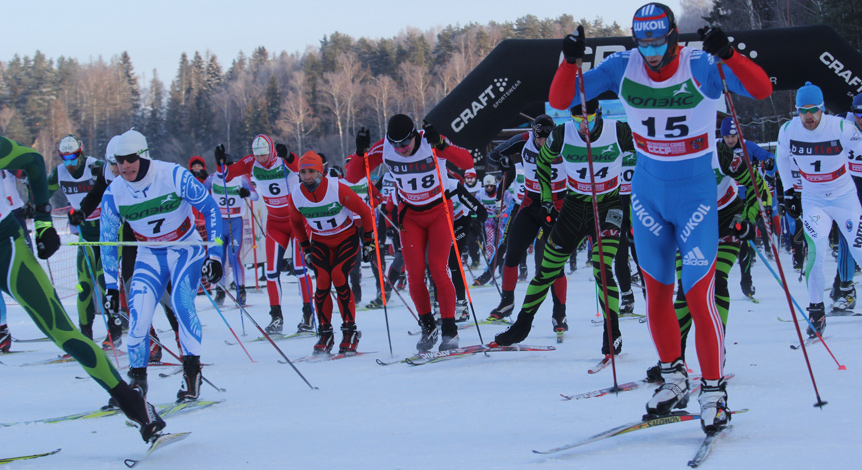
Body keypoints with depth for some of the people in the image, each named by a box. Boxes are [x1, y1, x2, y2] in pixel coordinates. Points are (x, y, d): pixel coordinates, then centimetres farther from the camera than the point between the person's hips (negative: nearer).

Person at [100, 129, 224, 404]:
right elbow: (107, 241, 1)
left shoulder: (175, 176, -22)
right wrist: (111, 285, -1)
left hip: (186, 249, -3)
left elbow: (210, 209, -10)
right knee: (138, 314, -15)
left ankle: (192, 371, -16)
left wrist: (215, 254, -14)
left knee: (181, 303, -26)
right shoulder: (113, 194, -12)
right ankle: (137, 379, 2)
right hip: (149, 255, 3)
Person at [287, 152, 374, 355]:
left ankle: (350, 332, -13)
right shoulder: (296, 196, -13)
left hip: (346, 237, -3)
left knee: (338, 276, -22)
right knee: (322, 281, -16)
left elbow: (364, 211, -11)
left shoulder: (338, 189, -24)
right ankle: (324, 333, -4)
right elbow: (296, 222, 10)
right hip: (320, 242, 3)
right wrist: (306, 248, 11)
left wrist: (368, 243, -7)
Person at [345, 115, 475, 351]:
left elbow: (467, 162, -35)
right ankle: (428, 327, 13)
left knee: (438, 270, -14)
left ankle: (450, 330, -6)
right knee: (415, 274, -6)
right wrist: (360, 152, -31)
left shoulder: (431, 142, -23)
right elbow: (351, 176, -12)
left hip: (439, 211, -3)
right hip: (410, 215, 3)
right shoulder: (383, 149, -15)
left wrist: (440, 144, -49)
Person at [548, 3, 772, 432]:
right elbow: (560, 101, -6)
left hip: (696, 195, -4)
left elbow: (762, 89, -28)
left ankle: (714, 392, 3)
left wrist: (727, 54, -42)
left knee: (699, 295, -8)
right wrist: (570, 62, -23)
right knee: (656, 294, 11)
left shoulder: (701, 68, -16)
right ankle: (673, 380, 28)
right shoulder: (622, 68, -7)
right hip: (648, 194, 4)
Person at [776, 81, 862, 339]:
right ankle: (816, 309, -4)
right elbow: (782, 156, 10)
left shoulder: (841, 128, -20)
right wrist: (788, 191, 11)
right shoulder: (788, 131, -10)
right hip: (812, 200, 1)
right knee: (816, 250, -16)